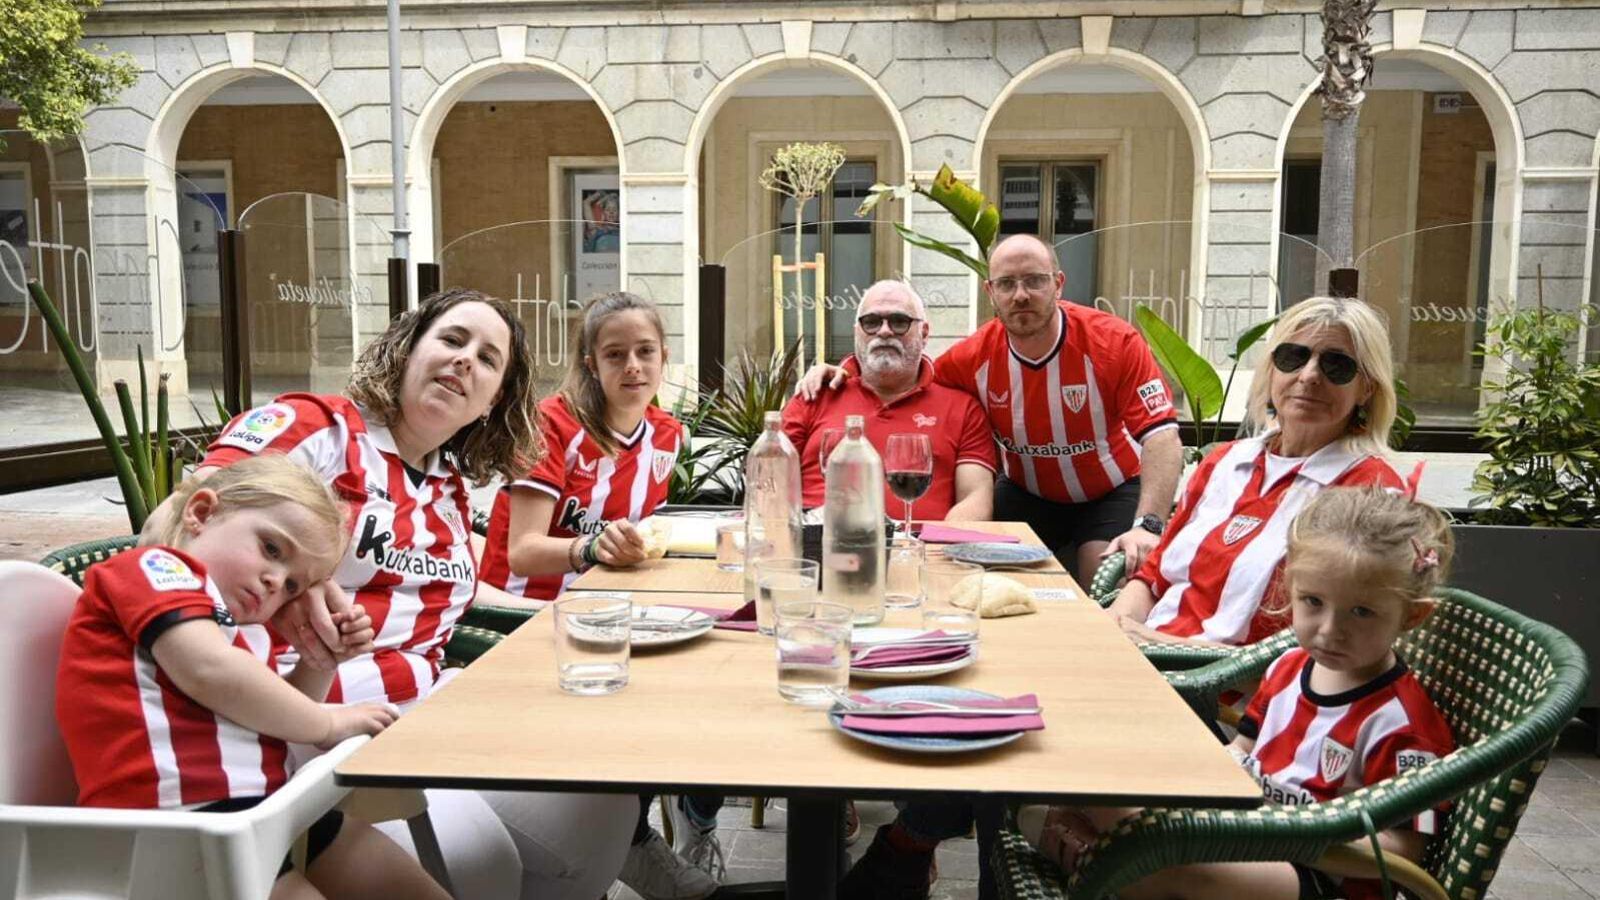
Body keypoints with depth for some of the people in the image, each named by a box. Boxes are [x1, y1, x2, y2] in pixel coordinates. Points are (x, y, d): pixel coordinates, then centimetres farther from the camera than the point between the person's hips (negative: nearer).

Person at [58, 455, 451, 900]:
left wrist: (321, 665, 14)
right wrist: (328, 723, -7)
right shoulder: (151, 565, -2)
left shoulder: (236, 626, 22)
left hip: (265, 801, 9)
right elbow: (212, 672, -19)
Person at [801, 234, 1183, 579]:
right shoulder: (976, 355, -14)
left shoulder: (1115, 341, -23)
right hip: (1028, 492, 3)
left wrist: (1147, 526, -41)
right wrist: (843, 373, -12)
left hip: (1114, 491, -3)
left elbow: (1162, 438, -27)